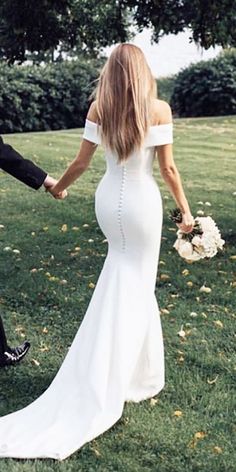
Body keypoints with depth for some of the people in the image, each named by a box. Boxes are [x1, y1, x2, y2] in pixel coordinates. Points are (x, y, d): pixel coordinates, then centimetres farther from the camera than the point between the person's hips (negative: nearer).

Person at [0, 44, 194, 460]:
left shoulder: (98, 109, -2)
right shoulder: (159, 109, -10)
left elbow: (81, 163, 1)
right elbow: (168, 168, -9)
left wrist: (57, 187, 20)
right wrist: (185, 209, 2)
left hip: (108, 199, 4)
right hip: (142, 201, -3)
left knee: (123, 270, 25)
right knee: (136, 284, 8)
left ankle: (137, 369, 33)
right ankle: (136, 374, 14)